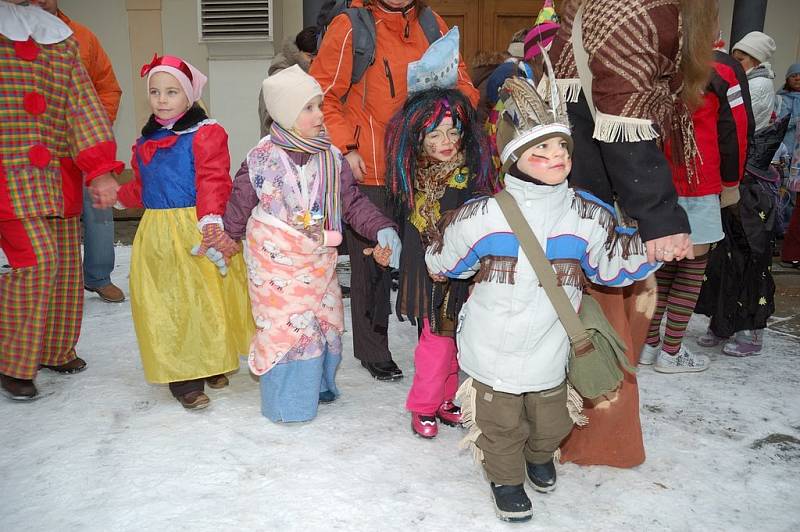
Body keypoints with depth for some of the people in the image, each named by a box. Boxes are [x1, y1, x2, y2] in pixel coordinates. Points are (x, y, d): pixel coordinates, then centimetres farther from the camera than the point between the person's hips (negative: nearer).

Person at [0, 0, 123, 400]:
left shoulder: (60, 37, 13)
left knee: (65, 263, 8)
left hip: (59, 177, 5)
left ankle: (54, 350, 26)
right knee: (37, 259, -14)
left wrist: (100, 170, -9)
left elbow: (83, 104, 2)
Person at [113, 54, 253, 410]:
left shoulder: (205, 134, -7)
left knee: (206, 300, 2)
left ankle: (214, 364, 23)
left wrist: (210, 220, -31)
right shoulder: (146, 141, 16)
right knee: (167, 307, 3)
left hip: (197, 231, -5)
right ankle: (183, 378, 11)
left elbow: (213, 181, -18)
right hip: (158, 233, 6)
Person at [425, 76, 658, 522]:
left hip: (549, 350, 3)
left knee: (551, 421, 22)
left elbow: (615, 262, 3)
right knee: (501, 424, 14)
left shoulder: (586, 216, -6)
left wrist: (655, 247, -7)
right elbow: (446, 260, 5)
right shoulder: (483, 216, -12)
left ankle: (539, 456, 56)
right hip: (493, 350, -2)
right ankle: (506, 477, 43)